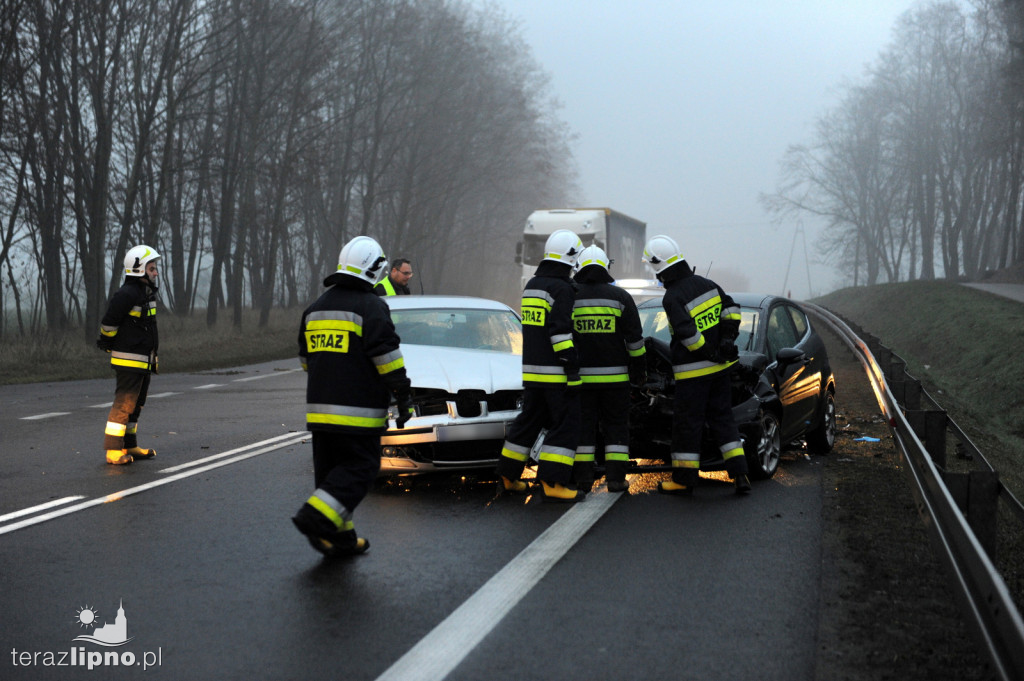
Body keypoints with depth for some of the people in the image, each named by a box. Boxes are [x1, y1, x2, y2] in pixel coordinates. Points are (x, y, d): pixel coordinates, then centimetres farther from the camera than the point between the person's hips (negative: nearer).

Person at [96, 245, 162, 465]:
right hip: (128, 361, -10)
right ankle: (113, 450, -4)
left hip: (143, 361, 10)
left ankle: (130, 447, 24)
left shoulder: (146, 292, 14)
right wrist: (109, 343, -3)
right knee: (124, 404, -8)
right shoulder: (127, 294, -17)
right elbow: (108, 322, -17)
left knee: (135, 404, 15)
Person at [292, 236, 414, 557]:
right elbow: (387, 358, -13)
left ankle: (340, 538, 13)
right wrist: (404, 398, -6)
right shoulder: (372, 307, -9)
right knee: (358, 469, -2)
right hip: (357, 410, -7)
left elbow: (306, 358, 22)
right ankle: (316, 516, -18)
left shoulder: (315, 308, 14)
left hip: (319, 408, 7)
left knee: (331, 469, 12)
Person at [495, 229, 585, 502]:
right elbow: (561, 333, -20)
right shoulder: (562, 289, -12)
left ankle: (507, 477, 20)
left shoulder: (532, 285, 16)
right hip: (556, 373, -8)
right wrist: (573, 370, -19)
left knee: (528, 421, 16)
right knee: (565, 425, -3)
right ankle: (553, 483, -8)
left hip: (532, 371, 9)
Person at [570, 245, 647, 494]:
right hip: (614, 375, 0)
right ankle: (616, 477, 3)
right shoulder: (620, 297, -1)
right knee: (616, 426, 7)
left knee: (583, 426, 6)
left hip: (580, 376, 1)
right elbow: (635, 338, 1)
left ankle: (583, 477, 5)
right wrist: (639, 370, 9)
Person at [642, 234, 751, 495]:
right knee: (722, 419, 12)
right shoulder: (706, 284, 6)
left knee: (687, 423, 3)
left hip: (693, 371, -7)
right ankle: (740, 475, 7)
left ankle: (683, 480, 11)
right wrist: (728, 338, 8)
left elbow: (687, 334, -23)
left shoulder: (672, 298, -17)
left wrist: (709, 354, -13)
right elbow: (731, 309, 10)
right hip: (720, 367, 7)